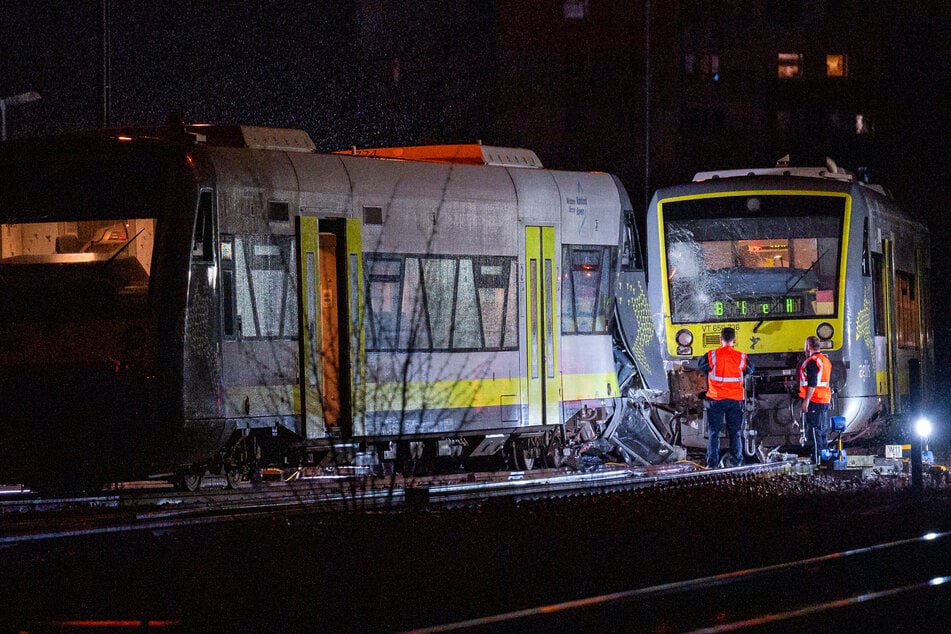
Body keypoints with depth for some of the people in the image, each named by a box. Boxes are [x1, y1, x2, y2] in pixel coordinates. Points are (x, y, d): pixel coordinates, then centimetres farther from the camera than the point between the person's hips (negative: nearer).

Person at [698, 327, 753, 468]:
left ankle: (712, 462, 1)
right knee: (735, 432, 10)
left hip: (715, 399, -1)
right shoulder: (741, 357, -4)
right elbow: (750, 370, 14)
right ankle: (737, 461, 9)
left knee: (714, 431, 5)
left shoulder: (711, 356, -8)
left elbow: (701, 365, 8)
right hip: (735, 400, 1)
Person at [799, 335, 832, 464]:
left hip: (814, 400, -10)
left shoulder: (812, 361, -13)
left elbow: (812, 384, -21)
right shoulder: (826, 360, 18)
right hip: (825, 400, 10)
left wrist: (806, 401, -20)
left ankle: (816, 459, -15)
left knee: (814, 430, -10)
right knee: (822, 430, 14)